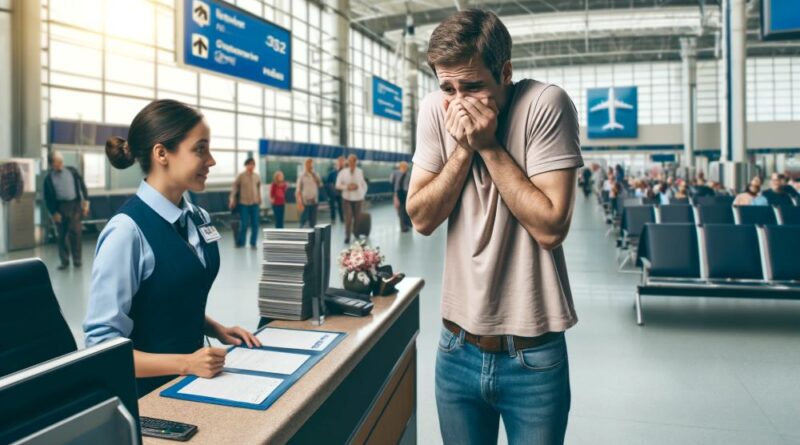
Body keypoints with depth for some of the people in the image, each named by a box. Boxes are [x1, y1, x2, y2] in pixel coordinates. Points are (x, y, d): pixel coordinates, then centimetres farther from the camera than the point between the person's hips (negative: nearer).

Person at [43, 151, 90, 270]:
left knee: (75, 232, -7)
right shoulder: (49, 178, 5)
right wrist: (54, 213, -3)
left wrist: (86, 201, 0)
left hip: (74, 205, -1)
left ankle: (77, 259, 4)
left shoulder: (72, 171, 7)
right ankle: (64, 261, 15)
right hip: (60, 207, 1)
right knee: (61, 235, 5)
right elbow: (48, 198, 4)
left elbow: (82, 185, 8)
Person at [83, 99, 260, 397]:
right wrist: (185, 363, -23)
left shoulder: (197, 219, 3)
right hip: (147, 391, -6)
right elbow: (102, 345, -17)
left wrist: (217, 330, 2)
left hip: (192, 376, 6)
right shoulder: (128, 230, -18)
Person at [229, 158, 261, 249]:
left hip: (255, 204, 3)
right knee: (243, 224, -1)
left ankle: (253, 243, 12)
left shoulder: (257, 176, 5)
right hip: (243, 203, -3)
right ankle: (240, 243, 17)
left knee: (255, 224, 1)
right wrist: (232, 200, -3)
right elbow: (235, 188, 0)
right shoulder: (241, 176, -5)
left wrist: (259, 200, 17)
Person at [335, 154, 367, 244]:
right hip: (347, 198, -1)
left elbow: (364, 185, 11)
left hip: (358, 198, 1)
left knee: (357, 218, 7)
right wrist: (347, 187, -14)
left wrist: (357, 186, -4)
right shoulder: (343, 172, -2)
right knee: (348, 218, -7)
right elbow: (338, 185, -1)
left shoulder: (360, 172, 0)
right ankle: (347, 236, 0)